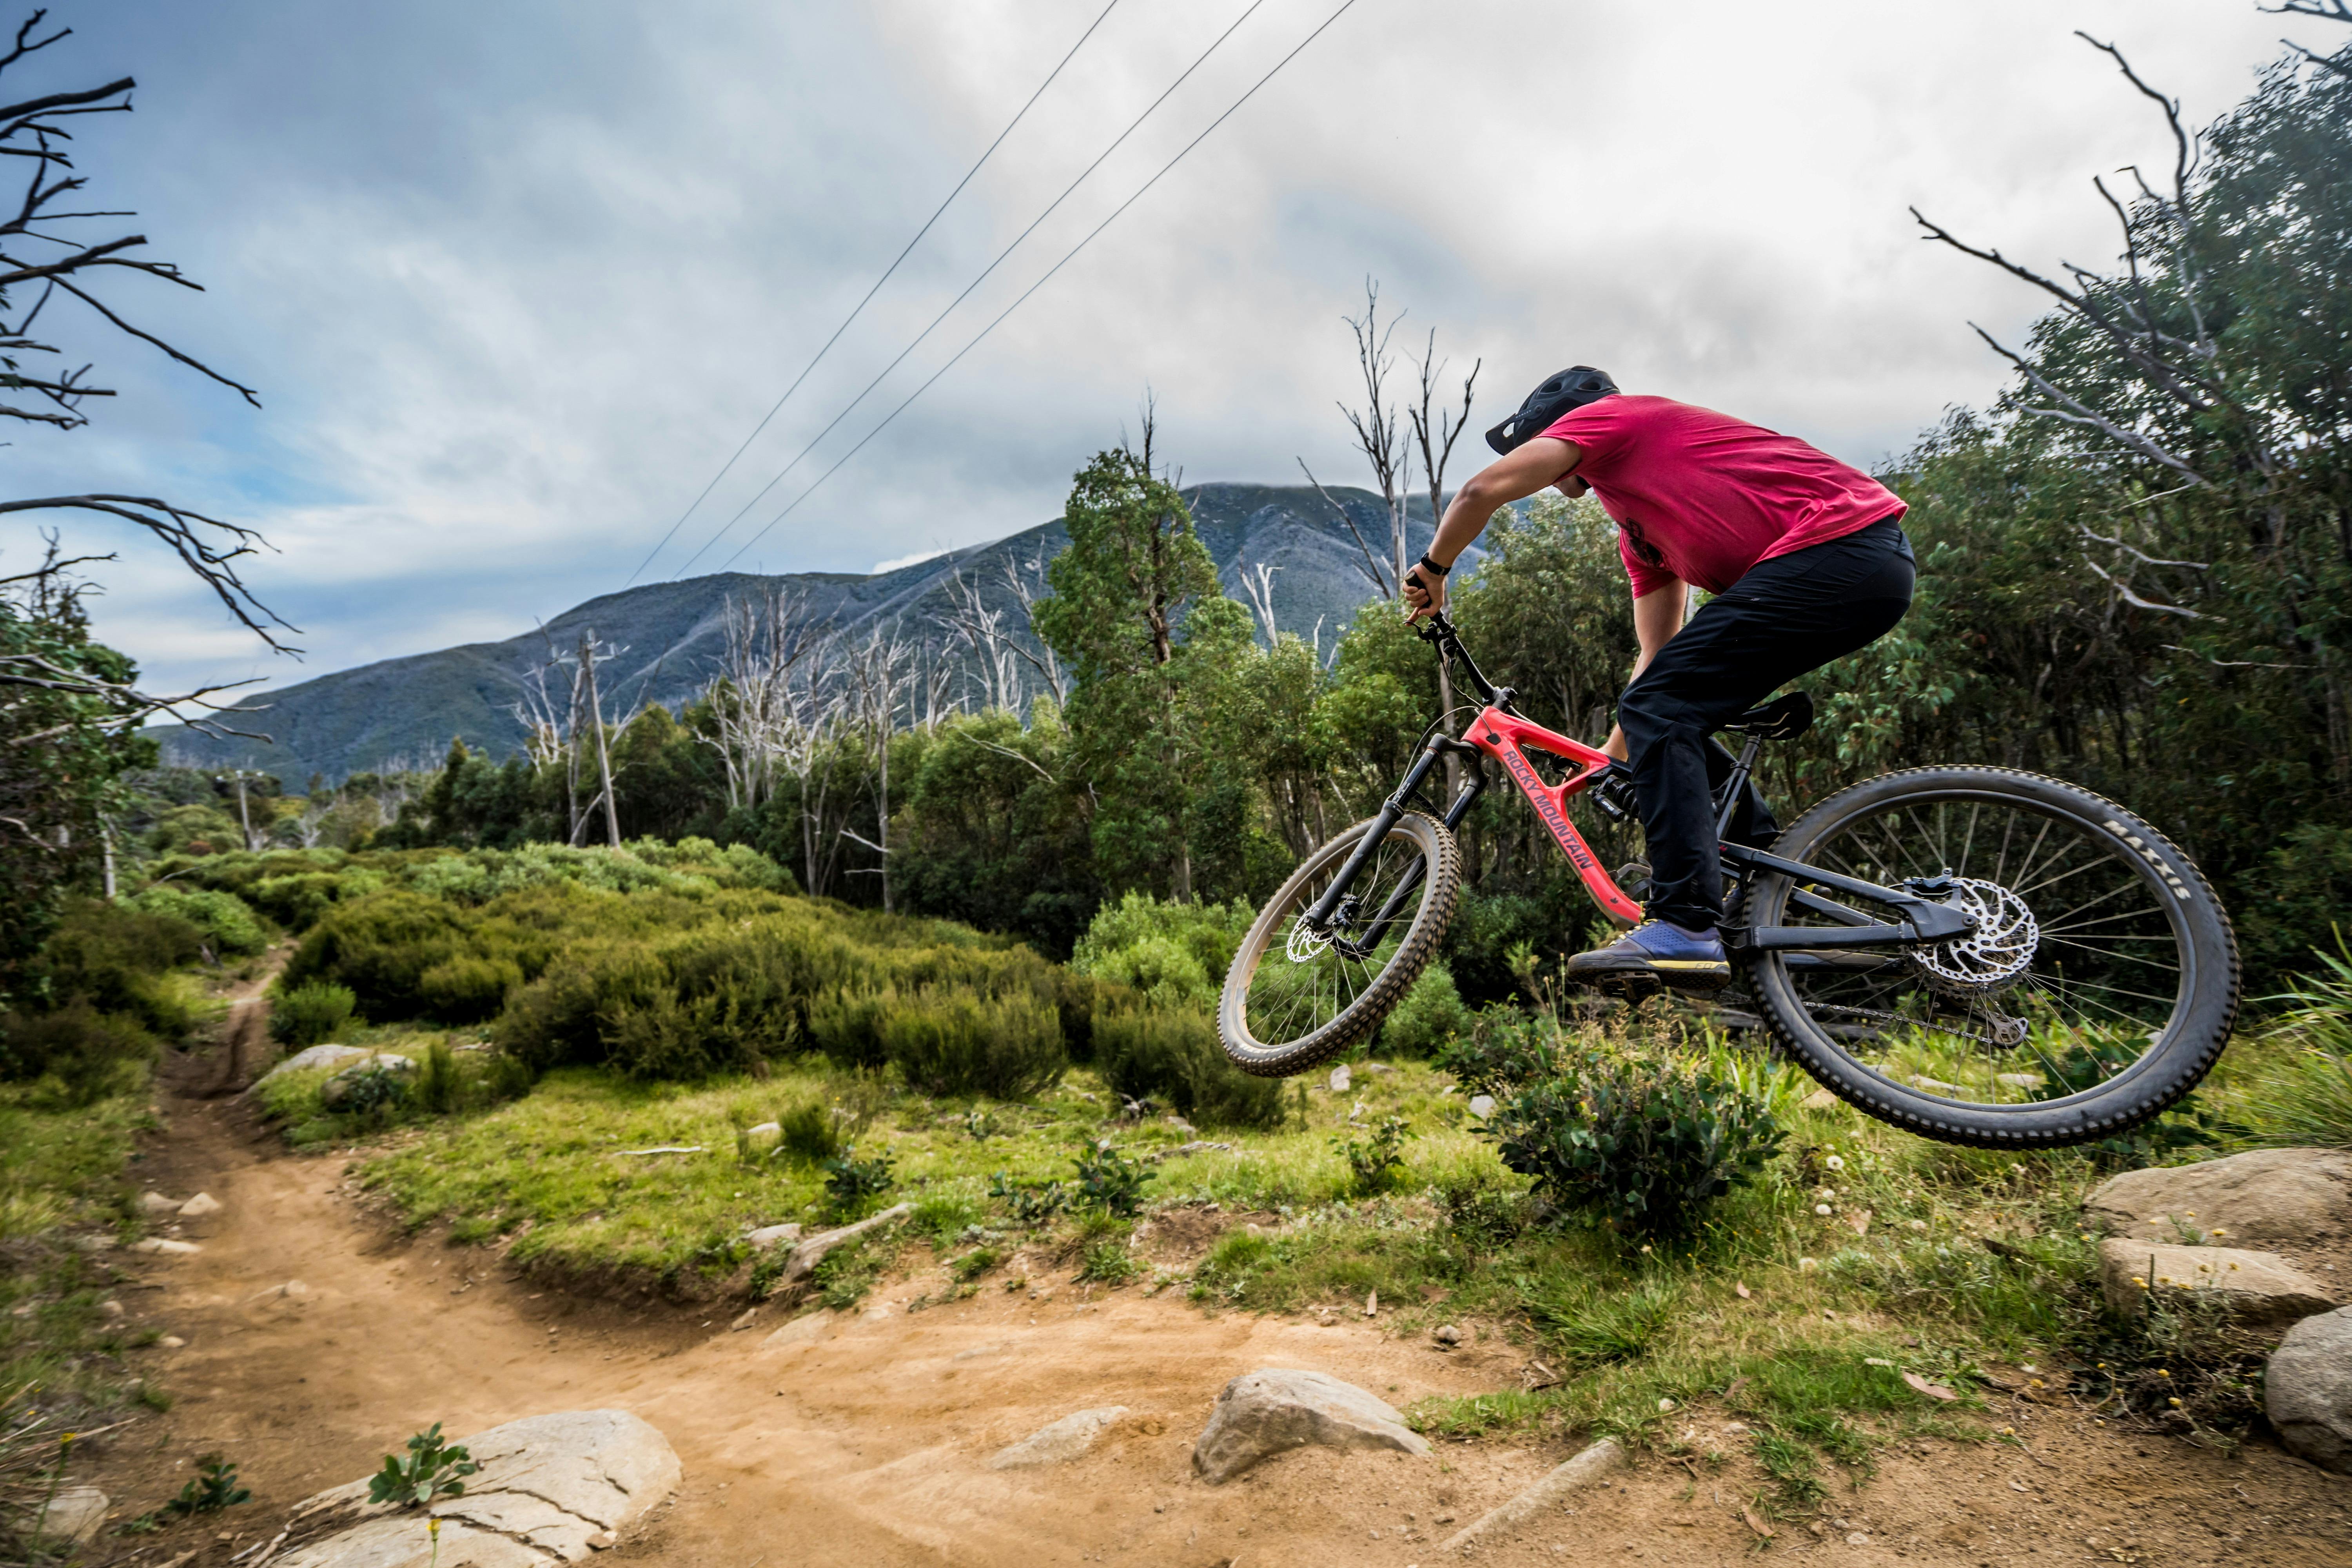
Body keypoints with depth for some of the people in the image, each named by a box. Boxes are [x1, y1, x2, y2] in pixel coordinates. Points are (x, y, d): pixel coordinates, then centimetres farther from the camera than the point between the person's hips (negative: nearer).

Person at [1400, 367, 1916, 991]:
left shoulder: (1607, 415, 6)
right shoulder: (1640, 529, 28)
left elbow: (1484, 490, -7)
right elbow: (1661, 660, 28)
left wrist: (1432, 570, 10)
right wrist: (1614, 758, 32)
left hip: (1836, 546, -10)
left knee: (1660, 710, -13)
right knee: (1670, 718, 14)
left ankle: (1685, 927, -17)